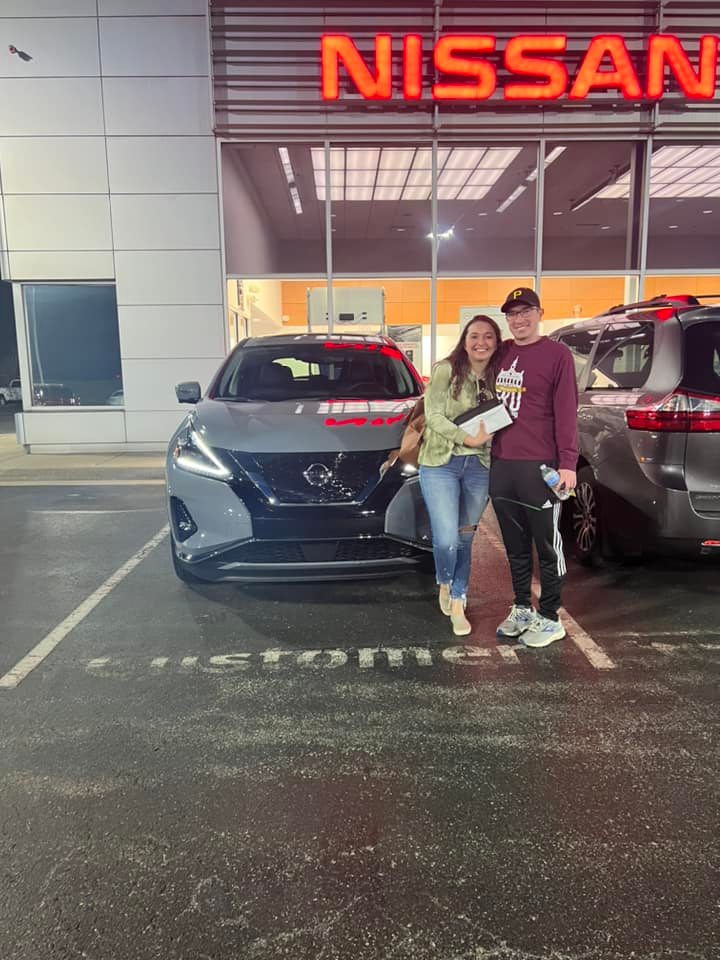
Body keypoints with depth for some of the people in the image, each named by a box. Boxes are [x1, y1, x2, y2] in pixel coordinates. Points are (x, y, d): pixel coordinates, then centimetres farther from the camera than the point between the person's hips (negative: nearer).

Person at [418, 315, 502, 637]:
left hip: (479, 466, 4)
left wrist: (489, 436, -11)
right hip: (440, 464, -4)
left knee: (465, 539, 11)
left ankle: (458, 604, 26)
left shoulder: (497, 378, 6)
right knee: (446, 540, -11)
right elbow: (433, 416, -13)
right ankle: (444, 584, 22)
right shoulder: (446, 370, -8)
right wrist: (468, 438, -21)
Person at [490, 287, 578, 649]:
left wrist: (567, 463, -15)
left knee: (547, 545, 5)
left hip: (539, 467, -6)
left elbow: (566, 412, -9)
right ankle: (521, 609, 28)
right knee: (515, 545, 14)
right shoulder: (501, 353, 13)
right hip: (501, 465, 6)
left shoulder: (556, 354, -4)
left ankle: (550, 619, 16)